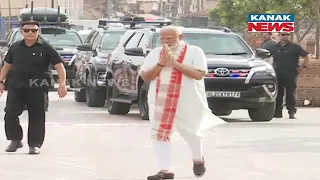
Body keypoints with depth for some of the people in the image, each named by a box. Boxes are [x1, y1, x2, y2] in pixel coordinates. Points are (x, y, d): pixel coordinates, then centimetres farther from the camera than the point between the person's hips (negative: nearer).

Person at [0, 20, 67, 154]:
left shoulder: (45, 48, -1)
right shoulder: (15, 48, 10)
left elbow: (59, 66, -4)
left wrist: (62, 84, -15)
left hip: (37, 88, -2)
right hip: (16, 86, 3)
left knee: (36, 117, 0)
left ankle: (35, 144, 9)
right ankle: (15, 140, 11)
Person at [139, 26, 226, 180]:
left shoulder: (194, 52, -6)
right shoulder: (155, 53, 5)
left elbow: (199, 74, -19)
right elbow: (145, 76, 1)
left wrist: (174, 62, -22)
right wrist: (161, 63, -16)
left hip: (188, 102, -3)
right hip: (160, 102, 3)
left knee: (190, 132, 11)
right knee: (159, 133, -7)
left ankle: (198, 159, 39)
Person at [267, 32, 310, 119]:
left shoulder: (295, 47, 3)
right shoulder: (273, 47, 11)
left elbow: (306, 57, 5)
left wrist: (303, 66, -4)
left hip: (291, 76, -3)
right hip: (278, 75, 3)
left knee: (291, 94, -4)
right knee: (278, 95, 3)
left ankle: (292, 112, 0)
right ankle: (277, 112, 9)